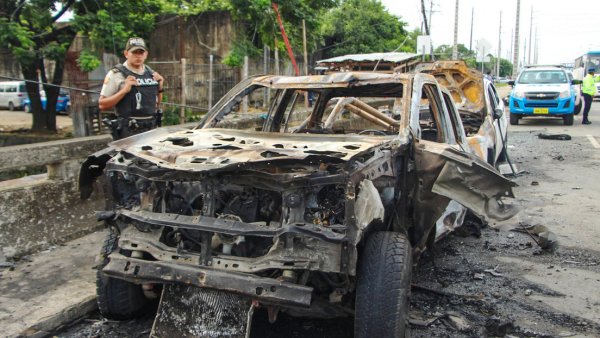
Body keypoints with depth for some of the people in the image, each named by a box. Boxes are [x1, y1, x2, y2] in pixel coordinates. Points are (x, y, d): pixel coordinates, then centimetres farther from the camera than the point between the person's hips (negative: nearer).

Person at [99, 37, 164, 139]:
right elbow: (102, 105, -8)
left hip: (152, 130, 6)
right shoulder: (116, 74, -5)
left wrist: (160, 88, 4)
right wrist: (124, 90, -18)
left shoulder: (151, 73, 13)